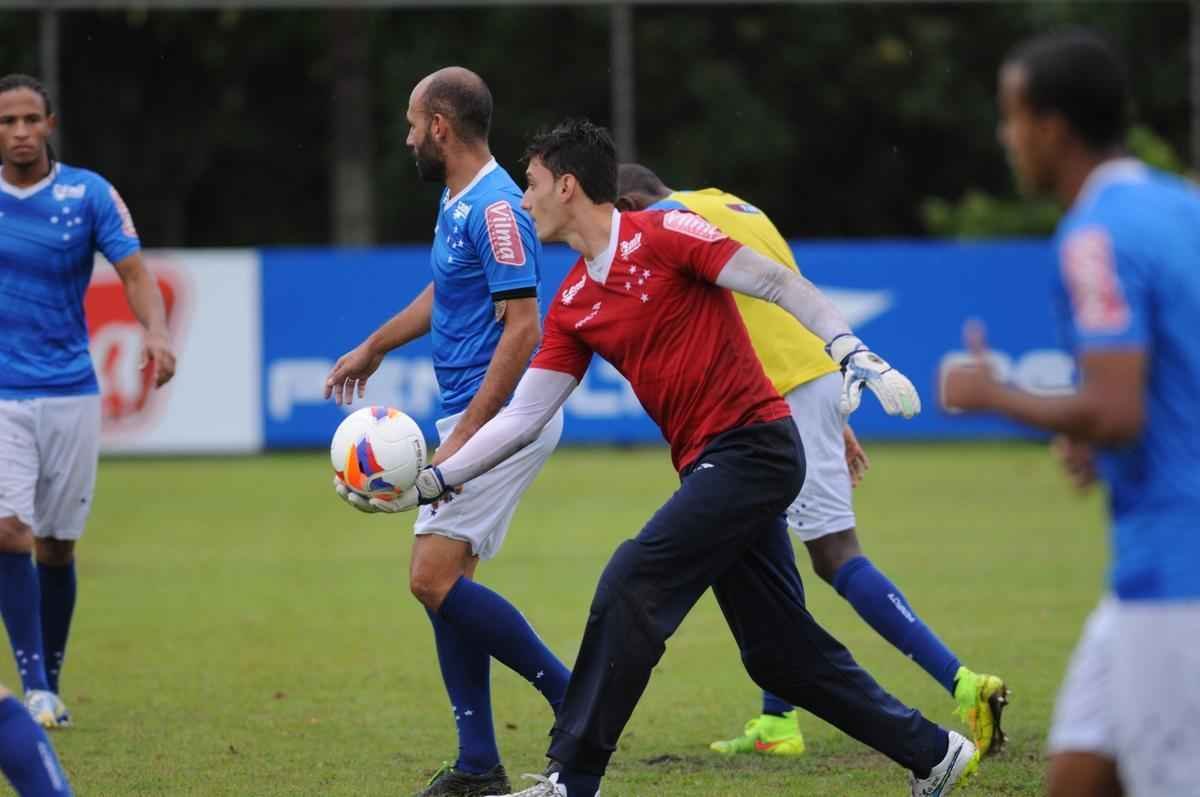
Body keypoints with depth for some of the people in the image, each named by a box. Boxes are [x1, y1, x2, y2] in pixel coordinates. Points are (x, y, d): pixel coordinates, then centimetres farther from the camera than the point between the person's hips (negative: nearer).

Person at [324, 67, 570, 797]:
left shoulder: (495, 208, -17)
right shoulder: (457, 202, 13)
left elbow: (523, 329, -22)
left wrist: (466, 436, -25)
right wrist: (374, 348, 44)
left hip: (501, 415, -10)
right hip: (473, 415, 10)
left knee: (435, 578, -15)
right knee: (443, 583, 7)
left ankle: (572, 699, -6)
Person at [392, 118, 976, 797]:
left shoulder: (663, 233, -9)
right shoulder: (574, 306, 13)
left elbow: (783, 285, -11)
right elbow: (523, 417, 12)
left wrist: (859, 358, -22)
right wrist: (433, 481, 4)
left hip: (752, 446, -8)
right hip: (710, 466, 8)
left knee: (631, 587, -14)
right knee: (781, 652, 9)